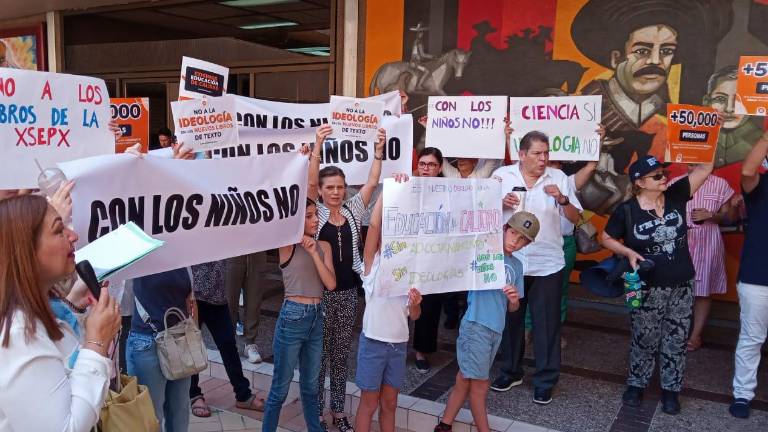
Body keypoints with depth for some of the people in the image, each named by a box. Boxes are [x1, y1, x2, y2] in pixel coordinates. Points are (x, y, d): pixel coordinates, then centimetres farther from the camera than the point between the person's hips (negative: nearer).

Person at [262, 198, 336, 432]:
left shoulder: (323, 246, 5)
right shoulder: (287, 245, -8)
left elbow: (331, 284, -4)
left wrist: (314, 253, -13)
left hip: (317, 317, 5)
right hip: (292, 318, -5)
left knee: (310, 385, 20)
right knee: (281, 387, 7)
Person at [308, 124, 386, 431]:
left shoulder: (353, 211, 5)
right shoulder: (315, 213, -4)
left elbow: (372, 182, -3)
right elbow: (310, 182, -19)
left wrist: (379, 150, -14)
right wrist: (318, 145, -30)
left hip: (348, 292, 4)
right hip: (320, 291, -3)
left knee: (341, 354, 14)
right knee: (319, 354, 7)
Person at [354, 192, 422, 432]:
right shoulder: (373, 263, -7)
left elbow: (414, 316, 8)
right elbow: (374, 224, -23)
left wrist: (415, 304, -15)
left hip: (399, 344, 4)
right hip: (373, 342, -4)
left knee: (389, 403, 16)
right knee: (369, 403, 6)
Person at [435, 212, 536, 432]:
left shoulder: (517, 266, 12)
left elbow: (512, 308, 16)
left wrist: (514, 300, -6)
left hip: (496, 330, 7)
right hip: (476, 326, -6)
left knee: (465, 380, 15)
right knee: (480, 385, 3)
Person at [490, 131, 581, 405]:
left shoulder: (558, 177, -1)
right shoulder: (502, 175, -2)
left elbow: (575, 218, 1)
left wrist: (562, 199, -17)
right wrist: (501, 203, -16)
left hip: (547, 264, -1)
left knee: (547, 324, 6)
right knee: (510, 319, 15)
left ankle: (545, 380, 20)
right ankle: (511, 371, 32)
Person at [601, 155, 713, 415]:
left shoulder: (676, 195, -5)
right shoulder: (627, 211, -12)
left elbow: (706, 167, -8)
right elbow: (606, 239, -1)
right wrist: (629, 253, -14)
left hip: (681, 286, 3)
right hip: (648, 288, -3)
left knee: (676, 340, 13)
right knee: (644, 339, 11)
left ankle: (670, 389, 29)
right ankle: (636, 384, 31)